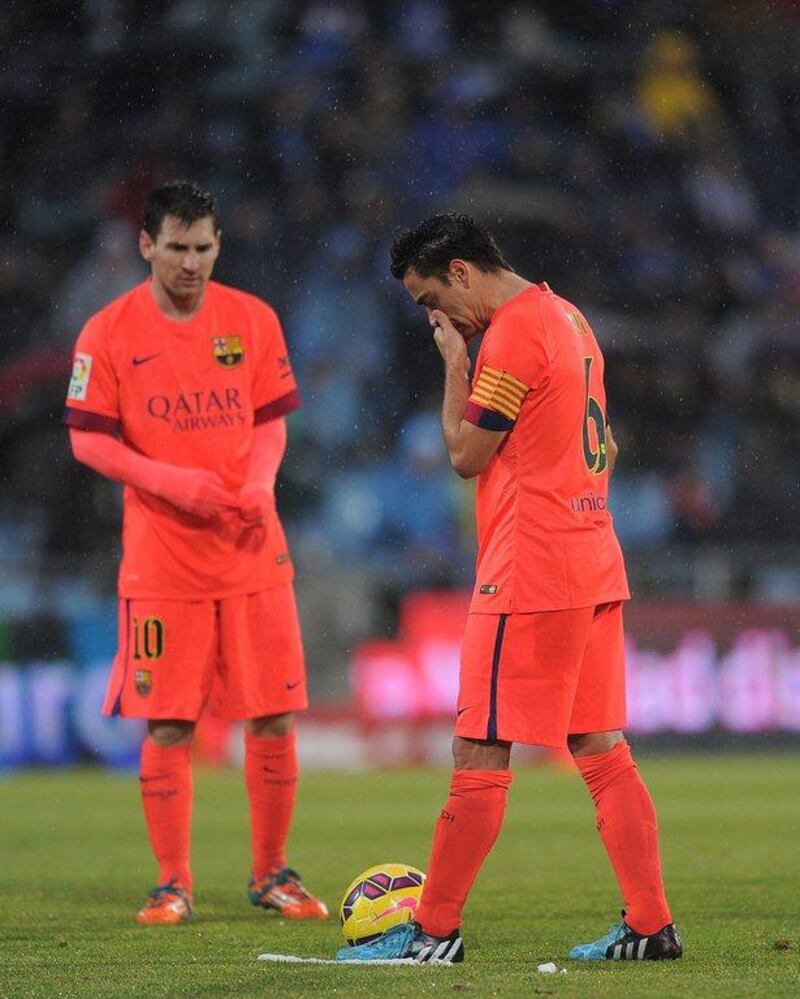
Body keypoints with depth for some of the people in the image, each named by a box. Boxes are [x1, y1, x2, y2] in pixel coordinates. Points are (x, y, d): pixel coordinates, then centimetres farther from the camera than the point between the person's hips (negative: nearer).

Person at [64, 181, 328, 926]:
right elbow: (89, 440, -3)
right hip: (160, 557, -2)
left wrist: (261, 481, -10)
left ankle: (270, 876, 16)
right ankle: (173, 885, 9)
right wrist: (170, 482, -15)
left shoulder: (253, 320, 5)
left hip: (252, 551, 2)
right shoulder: (109, 332, -3)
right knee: (167, 726, -1)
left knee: (275, 719, 2)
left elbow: (271, 420, 10)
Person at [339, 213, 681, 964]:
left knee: (479, 752, -5)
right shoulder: (567, 318, 15)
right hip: (594, 568, 10)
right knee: (602, 748, 9)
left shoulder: (512, 335, -15)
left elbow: (465, 454, -10)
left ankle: (434, 930, -2)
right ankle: (650, 924, 7)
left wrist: (454, 361, -2)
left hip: (528, 576, -10)